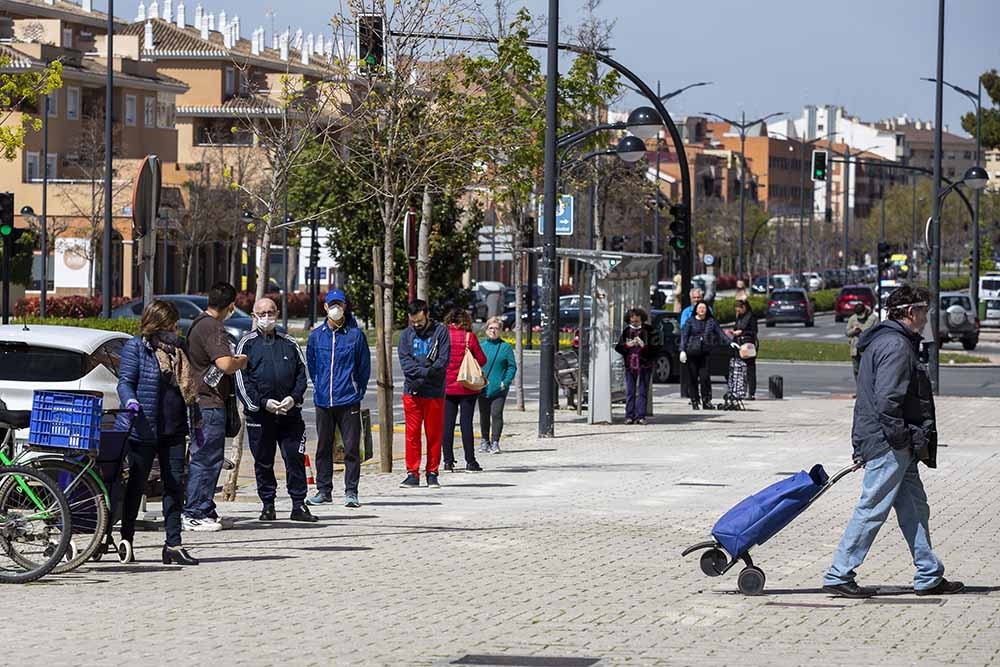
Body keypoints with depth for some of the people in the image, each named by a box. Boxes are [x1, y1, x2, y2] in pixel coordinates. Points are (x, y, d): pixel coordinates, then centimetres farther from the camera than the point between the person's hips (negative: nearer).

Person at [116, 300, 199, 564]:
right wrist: (131, 402, -30)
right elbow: (125, 381, -9)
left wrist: (196, 420, 22)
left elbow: (188, 386, 22)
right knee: (137, 485, 2)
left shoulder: (177, 347, 15)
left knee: (174, 485, 3)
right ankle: (126, 540, 13)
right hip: (143, 430, -6)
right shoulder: (136, 347, -3)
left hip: (173, 430, 6)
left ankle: (173, 544, 4)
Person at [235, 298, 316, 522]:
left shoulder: (289, 343, 14)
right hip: (259, 414, -2)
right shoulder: (247, 344, 5)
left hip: (290, 412, 2)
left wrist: (294, 398, -6)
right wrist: (264, 403, -12)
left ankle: (298, 505, 2)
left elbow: (301, 374, 12)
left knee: (295, 458, -3)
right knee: (263, 462, 4)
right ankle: (267, 505, 13)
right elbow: (241, 380, -1)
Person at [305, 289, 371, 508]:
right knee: (323, 447, 9)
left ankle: (351, 492, 1)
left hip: (349, 400, -3)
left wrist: (357, 391, 6)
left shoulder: (355, 334, -2)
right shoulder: (316, 335, 6)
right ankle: (324, 490, 17)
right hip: (323, 401, 3)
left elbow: (364, 366, 5)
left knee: (351, 447, -3)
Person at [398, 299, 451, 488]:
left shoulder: (440, 332, 1)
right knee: (412, 434, 2)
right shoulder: (406, 334, 9)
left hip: (434, 392, -2)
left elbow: (444, 360, -7)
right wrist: (424, 371, -16)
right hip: (411, 392, 2)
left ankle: (432, 473, 11)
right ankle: (412, 473, 7)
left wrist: (426, 374, -14)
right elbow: (404, 360, -2)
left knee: (434, 435, 4)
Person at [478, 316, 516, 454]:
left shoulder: (505, 347, 1)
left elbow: (512, 367, 1)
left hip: (499, 389, -3)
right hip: (483, 389, 3)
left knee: (496, 414, -11)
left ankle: (495, 442, -8)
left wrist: (506, 382, -10)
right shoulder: (481, 346, 8)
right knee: (484, 416, 11)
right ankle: (485, 441, 23)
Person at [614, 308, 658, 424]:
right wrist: (627, 345, -10)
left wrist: (643, 345, -18)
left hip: (644, 365, -2)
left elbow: (654, 348, -3)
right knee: (630, 392, 2)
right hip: (630, 364, 2)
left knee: (642, 391, -2)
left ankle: (640, 416, -2)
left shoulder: (647, 331, 1)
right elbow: (618, 348, 8)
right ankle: (629, 416, 4)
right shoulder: (626, 331, 9)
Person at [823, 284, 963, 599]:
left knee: (915, 509, 13)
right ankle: (839, 576, -3)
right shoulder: (895, 345, -16)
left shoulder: (891, 341, 18)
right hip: (888, 444, -11)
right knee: (872, 510, -7)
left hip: (898, 446, 11)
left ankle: (929, 577, 19)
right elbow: (886, 400, -24)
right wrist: (902, 439, -18)